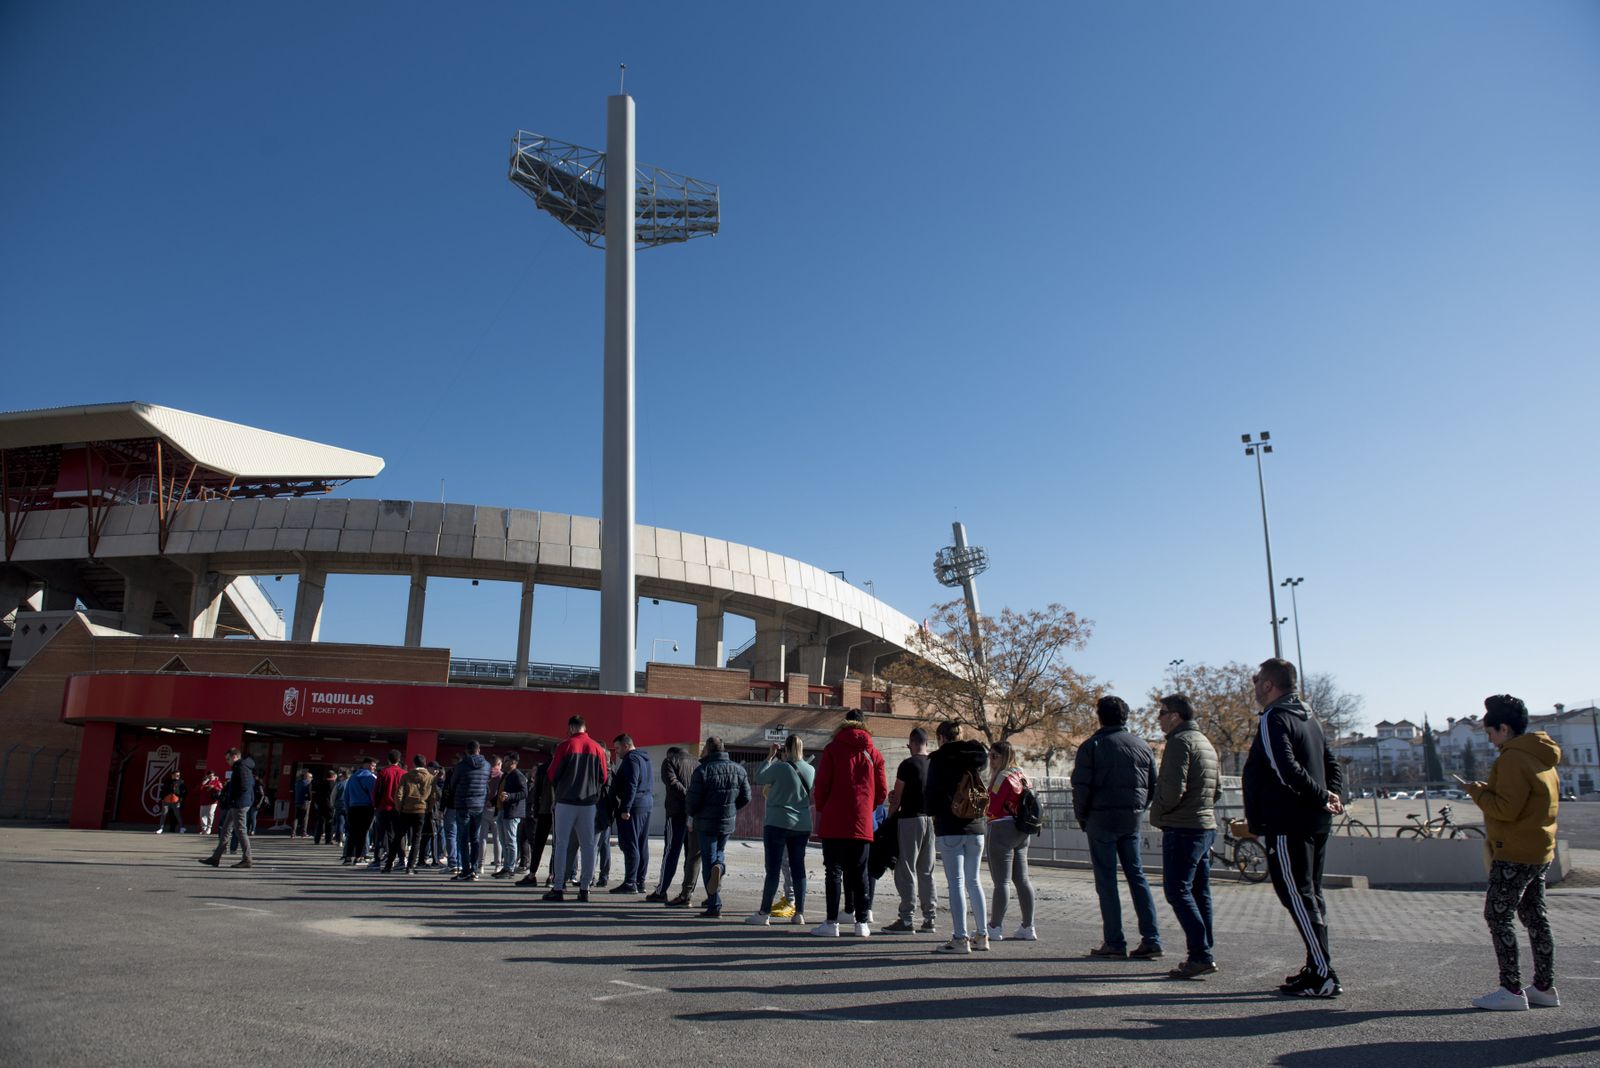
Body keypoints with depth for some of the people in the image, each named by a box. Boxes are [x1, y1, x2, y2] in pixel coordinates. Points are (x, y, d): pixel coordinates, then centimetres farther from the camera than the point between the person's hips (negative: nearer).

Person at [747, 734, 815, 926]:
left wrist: (770, 757, 9)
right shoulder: (811, 770, 2)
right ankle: (799, 913, 12)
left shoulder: (779, 768, -14)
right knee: (798, 868, 10)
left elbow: (759, 779, 0)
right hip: (802, 826, 5)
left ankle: (764, 913, 3)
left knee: (773, 868, -1)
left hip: (777, 824, -5)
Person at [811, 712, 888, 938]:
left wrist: (822, 809, 10)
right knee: (859, 874, 10)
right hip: (862, 824, 3)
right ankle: (862, 923, 9)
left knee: (833, 872, 2)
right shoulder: (874, 753, 7)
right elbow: (882, 792, 6)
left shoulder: (833, 749, -1)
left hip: (834, 823, -3)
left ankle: (832, 922, 0)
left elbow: (821, 785, -6)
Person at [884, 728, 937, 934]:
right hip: (931, 819, 6)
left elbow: (896, 797, -7)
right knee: (926, 872, 12)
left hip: (910, 819, -6)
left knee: (906, 871, -2)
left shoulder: (908, 764, -10)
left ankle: (906, 919, -3)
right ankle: (929, 918, 14)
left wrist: (890, 818, 3)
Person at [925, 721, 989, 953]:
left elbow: (930, 793, -6)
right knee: (973, 881, 14)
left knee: (956, 882, -3)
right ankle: (982, 936, 18)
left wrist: (933, 813, 11)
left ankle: (960, 938, -5)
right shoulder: (976, 758, 8)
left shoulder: (939, 759, -7)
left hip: (950, 829, -5)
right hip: (975, 828, 5)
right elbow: (981, 791, 16)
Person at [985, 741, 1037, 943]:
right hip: (1021, 831, 9)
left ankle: (995, 928, -1)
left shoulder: (1004, 776, -13)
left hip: (1002, 829, -9)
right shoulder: (1020, 775, 13)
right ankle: (1028, 928, 13)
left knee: (1001, 880, -5)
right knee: (1022, 879, 10)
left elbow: (992, 807, -18)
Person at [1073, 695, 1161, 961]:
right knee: (1137, 876, 11)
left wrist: (1082, 816, 2)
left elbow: (1081, 786, -11)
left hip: (1102, 819, -5)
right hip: (1132, 820, 5)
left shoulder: (1093, 745, -6)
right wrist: (1138, 809, 17)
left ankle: (1114, 942, 2)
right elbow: (1154, 785, 10)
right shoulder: (1141, 745, 8)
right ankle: (1151, 940, 8)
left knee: (1106, 881, 1)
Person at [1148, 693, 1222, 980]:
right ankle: (1204, 955, 16)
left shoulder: (1180, 741, -13)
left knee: (1178, 891, -7)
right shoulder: (1205, 742, 18)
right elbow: (1217, 789, 23)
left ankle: (1200, 955, -9)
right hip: (1206, 825, 10)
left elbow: (1172, 788, -21)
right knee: (1200, 892, 13)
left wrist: (1157, 812, -6)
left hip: (1182, 829, -10)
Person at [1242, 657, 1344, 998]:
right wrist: (1332, 796, 3)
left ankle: (1323, 976, -4)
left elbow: (1287, 771, -26)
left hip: (1287, 824, -10)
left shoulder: (1272, 720, -14)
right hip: (1316, 824, 10)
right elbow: (1332, 764, 18)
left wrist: (1323, 799, -17)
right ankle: (1318, 968, 22)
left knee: (1297, 896, -5)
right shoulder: (1307, 717, 16)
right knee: (1310, 895, 16)